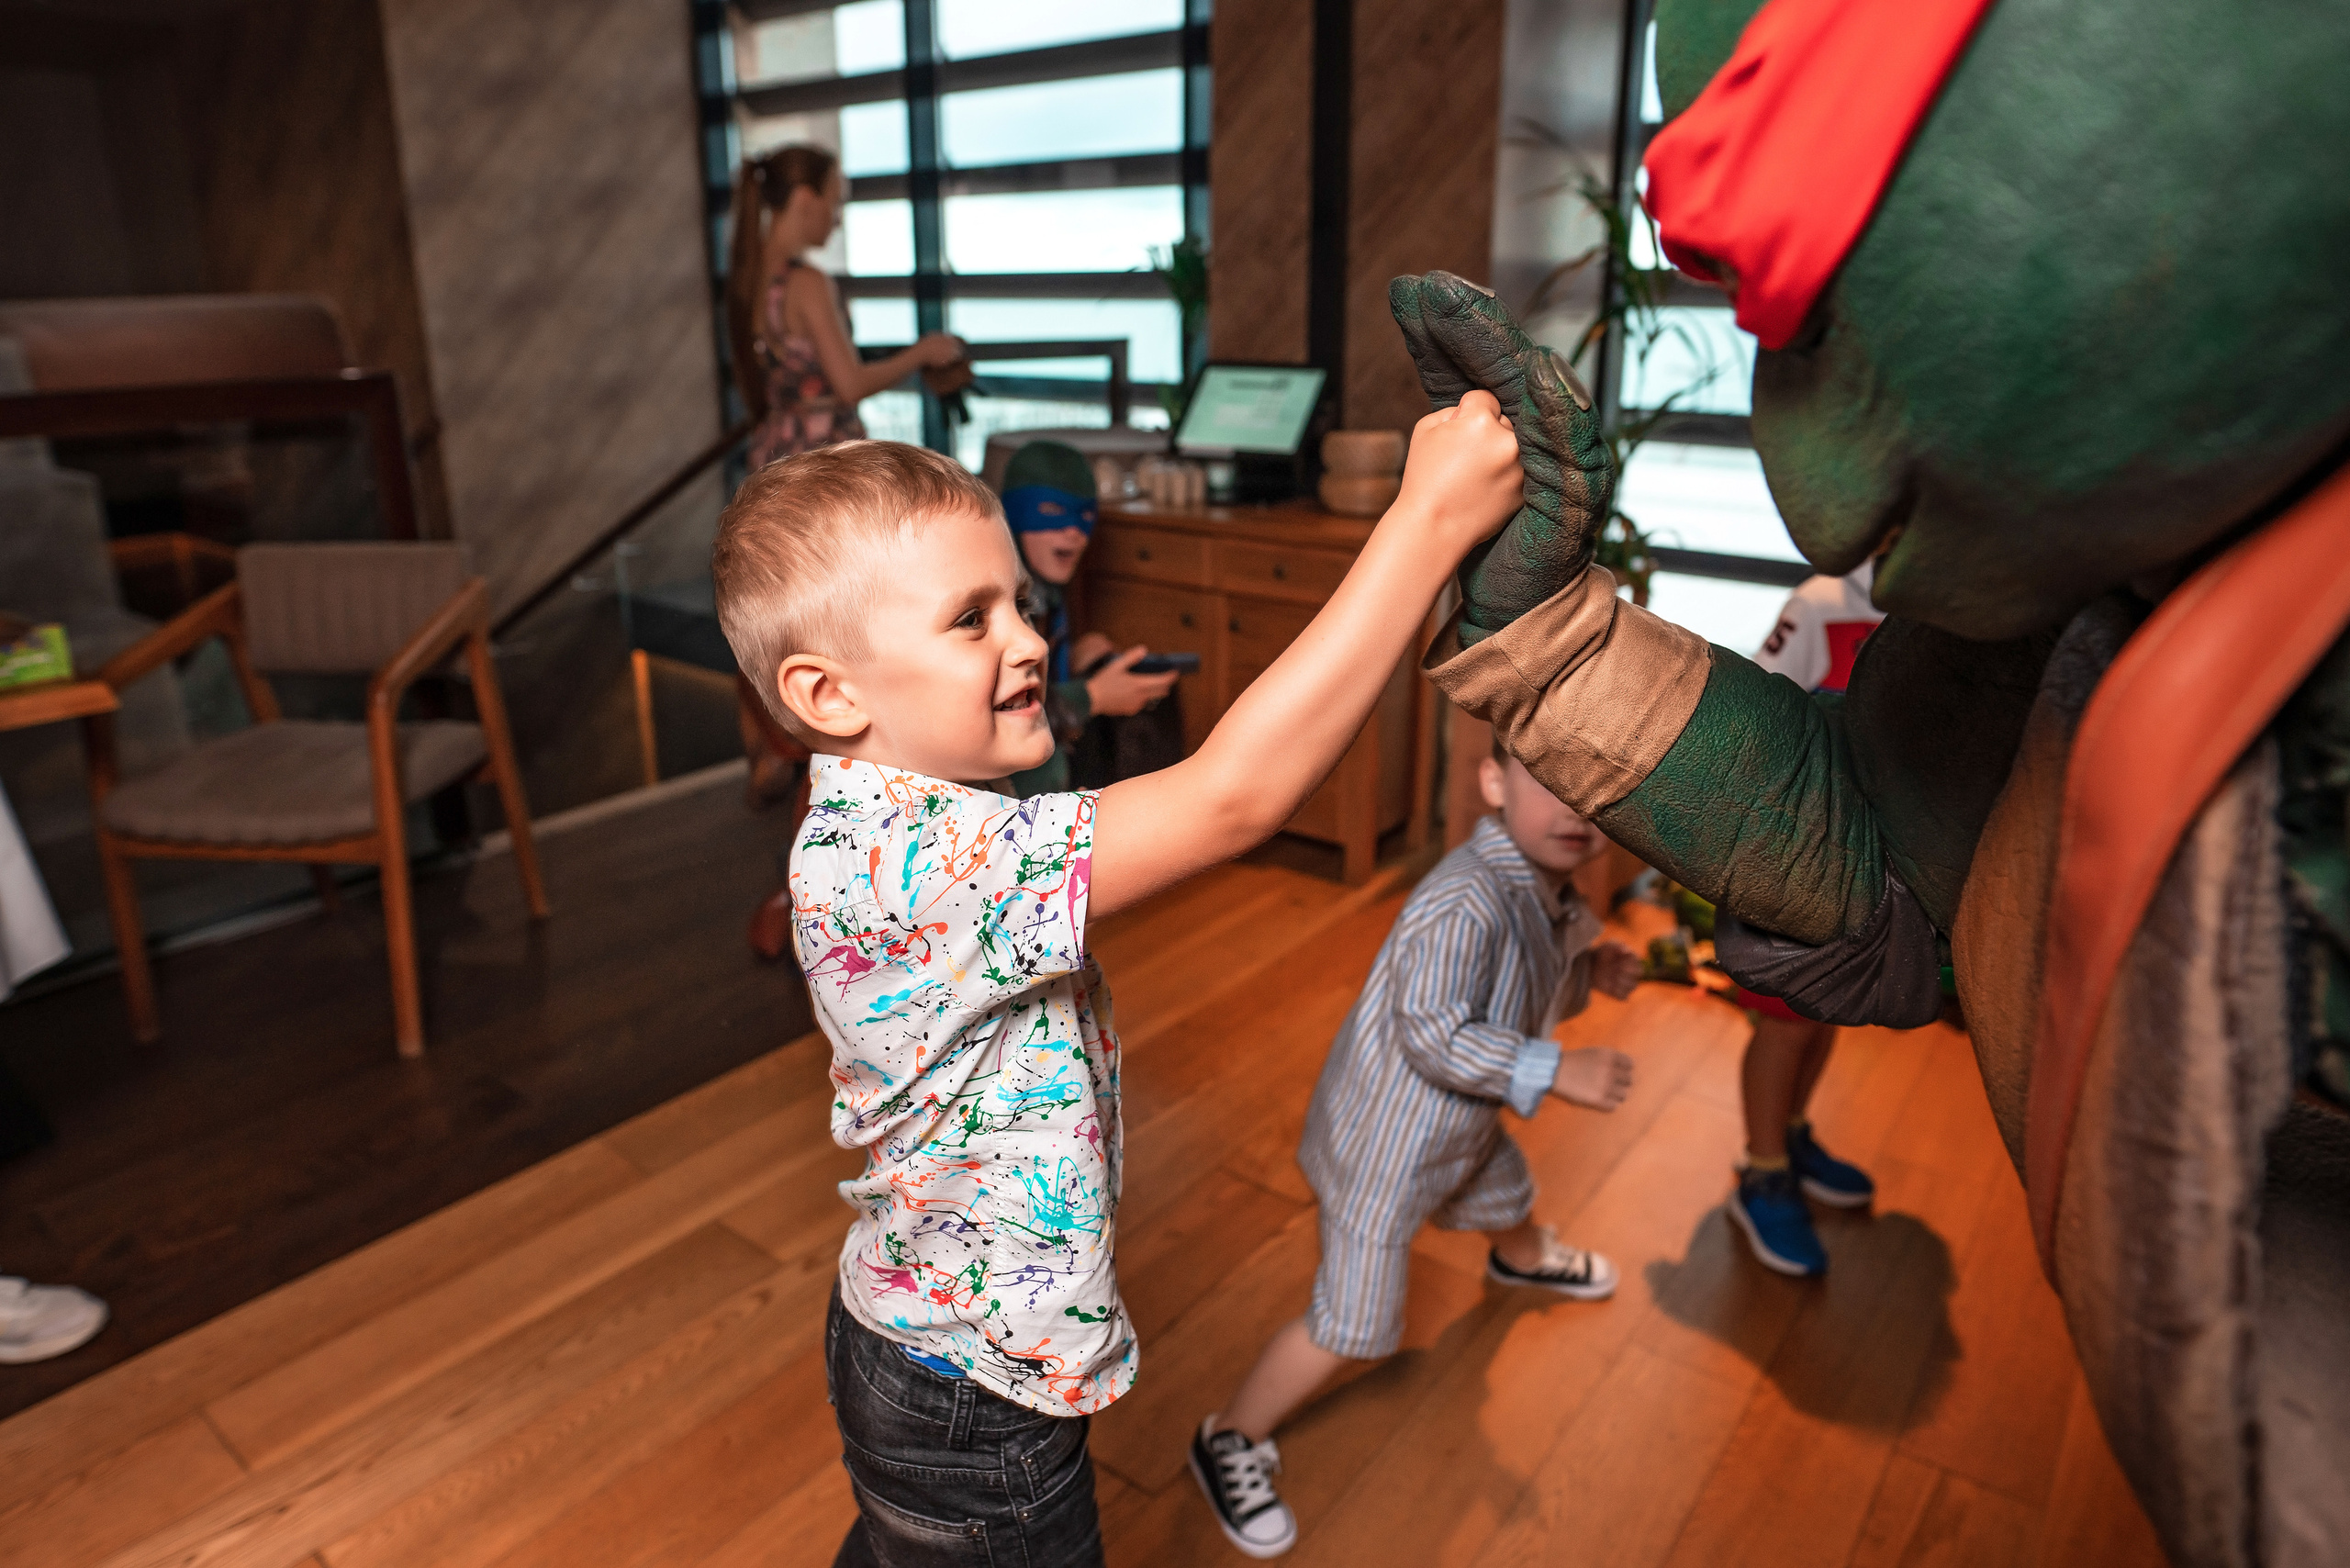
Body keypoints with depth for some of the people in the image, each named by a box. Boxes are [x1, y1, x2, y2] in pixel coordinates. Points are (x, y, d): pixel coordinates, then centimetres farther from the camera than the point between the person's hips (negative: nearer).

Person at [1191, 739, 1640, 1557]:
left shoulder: (1547, 888, -3)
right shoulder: (1463, 904, -36)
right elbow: (1434, 1036, -35)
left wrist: (1589, 971, -5)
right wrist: (1556, 1072, -33)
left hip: (1460, 1123, 10)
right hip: (1387, 1139, -9)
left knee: (1507, 1195, 38)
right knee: (1353, 1328, -3)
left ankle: (1524, 1259, 76)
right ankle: (1229, 1442, 19)